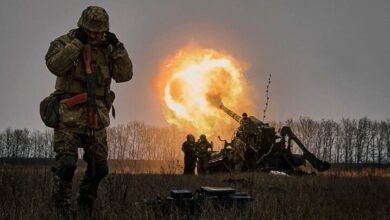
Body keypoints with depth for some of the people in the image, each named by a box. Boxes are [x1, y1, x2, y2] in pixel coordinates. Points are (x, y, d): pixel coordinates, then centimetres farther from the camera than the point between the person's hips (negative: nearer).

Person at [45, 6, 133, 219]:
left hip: (96, 116, 5)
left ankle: (85, 203, 28)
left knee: (99, 166, 7)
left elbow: (124, 74, 4)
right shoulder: (64, 42, 0)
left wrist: (117, 47, -5)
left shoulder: (106, 49, 12)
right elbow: (55, 65, -19)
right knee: (66, 162, -15)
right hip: (70, 114, -5)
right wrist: (77, 42, -18)